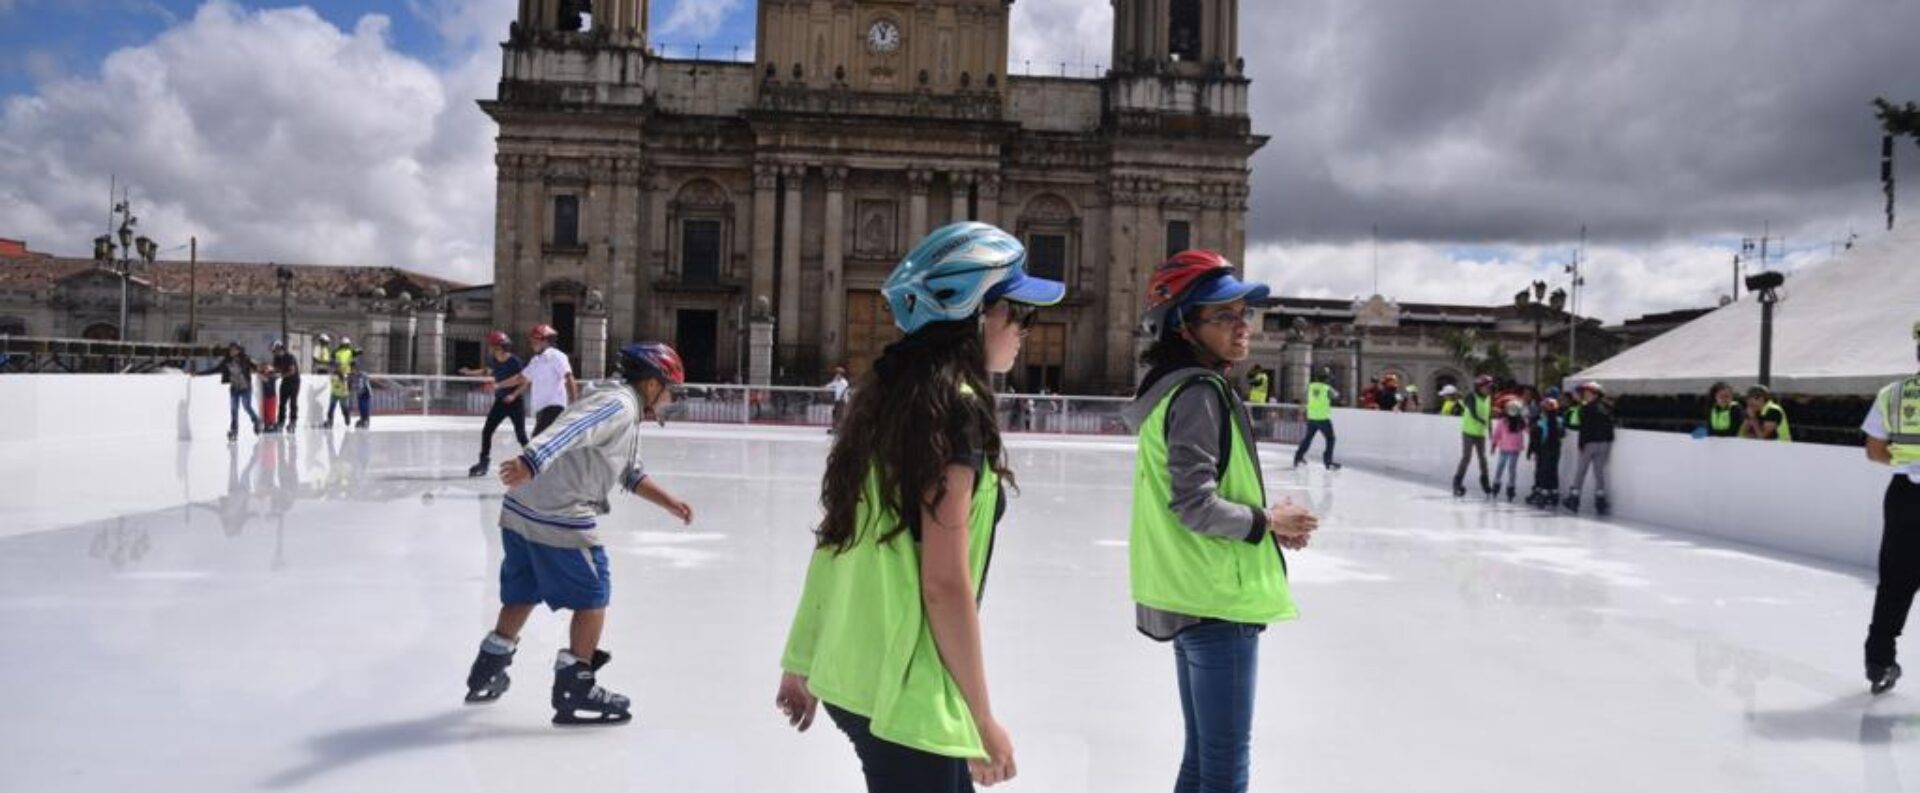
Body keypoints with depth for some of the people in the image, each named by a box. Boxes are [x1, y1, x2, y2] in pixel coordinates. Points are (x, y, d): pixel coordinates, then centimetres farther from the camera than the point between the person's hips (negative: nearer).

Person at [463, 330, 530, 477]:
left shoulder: (514, 361, -18)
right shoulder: (495, 361, 2)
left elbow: (525, 382, -16)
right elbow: (487, 371, 25)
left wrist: (514, 395, -27)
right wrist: (470, 373, 17)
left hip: (515, 402, -7)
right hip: (500, 401, 7)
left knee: (520, 435, -6)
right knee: (486, 431, 3)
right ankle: (484, 461, 14)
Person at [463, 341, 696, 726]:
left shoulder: (625, 411, 21)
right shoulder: (620, 404, -12)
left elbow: (631, 474, 28)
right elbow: (570, 431, -30)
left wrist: (670, 503, 23)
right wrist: (528, 464, -43)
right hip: (560, 518, -10)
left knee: (523, 593, 23)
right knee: (593, 595, 3)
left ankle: (487, 673, 36)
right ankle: (575, 689, 9)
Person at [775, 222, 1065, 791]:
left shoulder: (886, 395, 6)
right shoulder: (956, 406, -18)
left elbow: (836, 539, 11)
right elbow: (945, 584, -21)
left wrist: (803, 662, 19)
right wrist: (983, 721, -12)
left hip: (853, 671, 9)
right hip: (905, 692, -9)